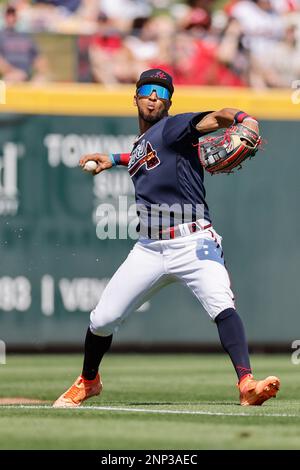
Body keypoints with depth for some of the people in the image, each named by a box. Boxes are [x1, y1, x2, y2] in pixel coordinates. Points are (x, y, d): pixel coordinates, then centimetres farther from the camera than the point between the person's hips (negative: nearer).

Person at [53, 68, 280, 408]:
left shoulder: (172, 127, -1)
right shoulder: (138, 147, 20)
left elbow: (214, 119, -19)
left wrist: (244, 120, -38)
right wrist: (114, 160, 46)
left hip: (193, 242, -6)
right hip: (149, 249, 6)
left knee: (222, 306, -28)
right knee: (102, 319, 7)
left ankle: (247, 384, -36)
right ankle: (88, 382, 32)